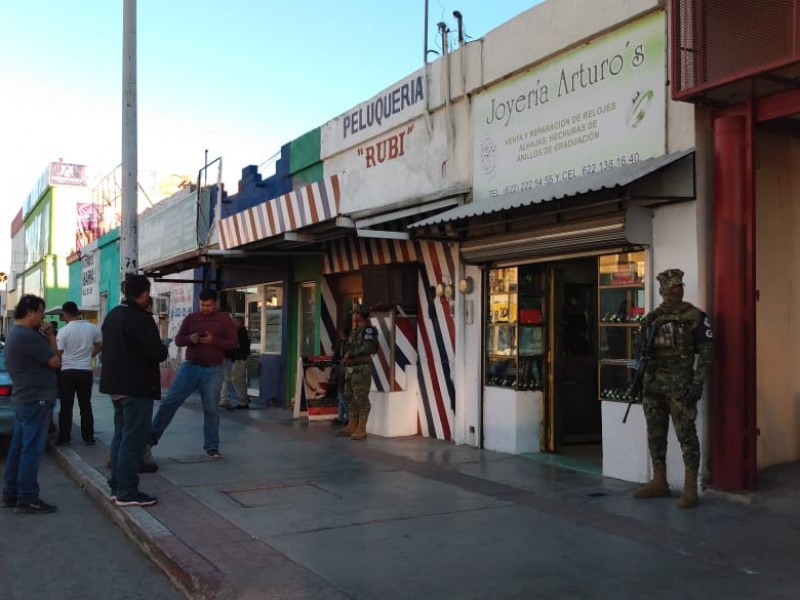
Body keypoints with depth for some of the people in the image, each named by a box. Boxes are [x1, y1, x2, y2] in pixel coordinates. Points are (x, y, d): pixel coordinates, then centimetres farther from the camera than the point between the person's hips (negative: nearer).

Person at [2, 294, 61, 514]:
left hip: (23, 399, 11)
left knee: (18, 447, 14)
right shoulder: (28, 335, -20)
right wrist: (50, 336, -4)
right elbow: (55, 361, -16)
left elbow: (41, 356, 17)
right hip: (36, 400, -11)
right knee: (31, 450, -6)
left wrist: (45, 336, 4)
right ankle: (27, 500, -3)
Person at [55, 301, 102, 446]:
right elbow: (99, 346, 13)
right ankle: (88, 437, 11)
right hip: (86, 371, 3)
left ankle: (64, 438, 7)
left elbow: (58, 353, -8)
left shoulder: (64, 331, -11)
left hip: (67, 372, -3)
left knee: (66, 407, 4)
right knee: (86, 405, 10)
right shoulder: (92, 328, 0)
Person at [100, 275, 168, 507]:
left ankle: (116, 487, 21)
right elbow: (157, 354, -21)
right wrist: (163, 348, 1)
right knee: (133, 440, -4)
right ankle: (127, 492, -1)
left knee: (120, 436, 16)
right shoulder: (141, 318, -18)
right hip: (137, 387, -10)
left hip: (116, 385, 10)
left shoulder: (112, 315, 12)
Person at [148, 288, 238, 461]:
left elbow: (234, 343, -2)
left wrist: (213, 340, -17)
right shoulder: (191, 318, 7)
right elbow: (177, 339, 8)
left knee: (211, 409, 3)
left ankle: (212, 447, 13)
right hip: (190, 367, 1)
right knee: (170, 401, -4)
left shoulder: (225, 319, 1)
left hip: (213, 371, -1)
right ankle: (150, 438, 3)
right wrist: (190, 339, -15)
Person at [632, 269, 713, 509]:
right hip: (653, 385, 6)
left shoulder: (696, 317, -2)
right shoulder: (652, 318, 13)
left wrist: (697, 383, -14)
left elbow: (706, 353, -6)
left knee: (686, 435, -4)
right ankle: (659, 482, 22)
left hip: (680, 387, -6)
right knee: (655, 435, 11)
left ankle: (690, 488, 1)